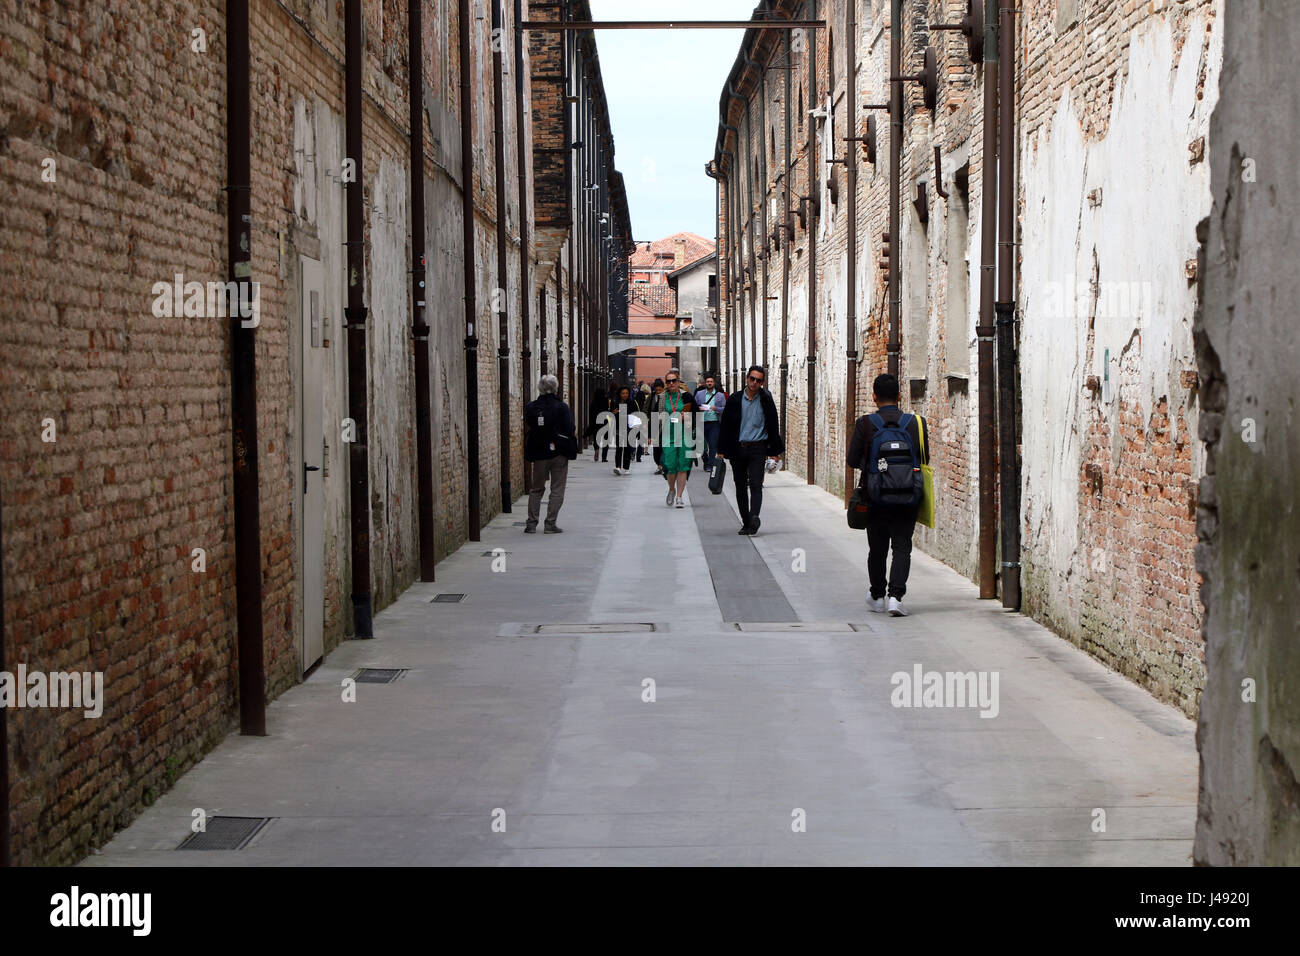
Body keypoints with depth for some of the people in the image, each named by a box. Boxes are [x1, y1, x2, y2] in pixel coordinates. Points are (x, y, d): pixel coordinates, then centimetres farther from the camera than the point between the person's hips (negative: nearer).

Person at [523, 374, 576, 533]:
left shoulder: (530, 407, 0)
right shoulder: (562, 407, -9)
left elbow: (527, 432, 5)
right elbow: (569, 430, -8)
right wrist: (570, 451, 4)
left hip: (539, 454, 3)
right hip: (559, 454, -3)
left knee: (536, 489, 14)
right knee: (557, 489, 5)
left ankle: (531, 524, 7)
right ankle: (550, 523, 0)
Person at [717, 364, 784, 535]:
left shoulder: (766, 400, 1)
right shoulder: (735, 399, 3)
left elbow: (773, 425, 5)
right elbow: (725, 425, 7)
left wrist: (775, 451, 2)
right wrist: (721, 450, 4)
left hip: (758, 449, -2)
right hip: (738, 449, 2)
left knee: (756, 484, -16)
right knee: (740, 487, 6)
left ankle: (754, 516, -29)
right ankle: (746, 523, 14)